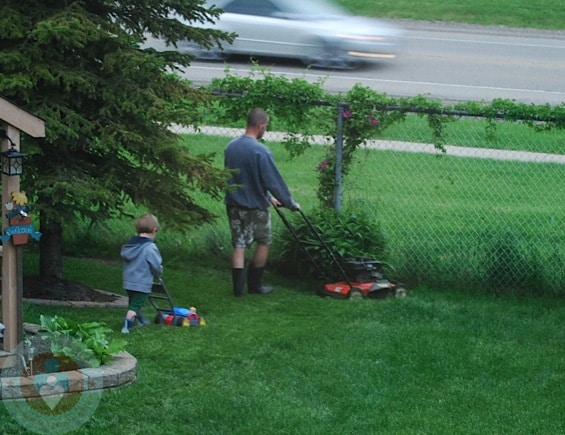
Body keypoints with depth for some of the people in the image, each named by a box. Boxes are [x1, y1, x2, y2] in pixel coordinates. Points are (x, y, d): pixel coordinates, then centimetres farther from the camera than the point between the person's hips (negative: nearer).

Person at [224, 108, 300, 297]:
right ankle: (254, 284, 18)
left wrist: (268, 197, 21)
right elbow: (274, 180, -18)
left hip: (234, 204, 6)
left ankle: (238, 287, 3)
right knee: (263, 242, 13)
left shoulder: (231, 147, 3)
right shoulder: (261, 152, -21)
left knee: (238, 245, 8)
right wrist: (291, 203, -4)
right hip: (255, 207, -6)